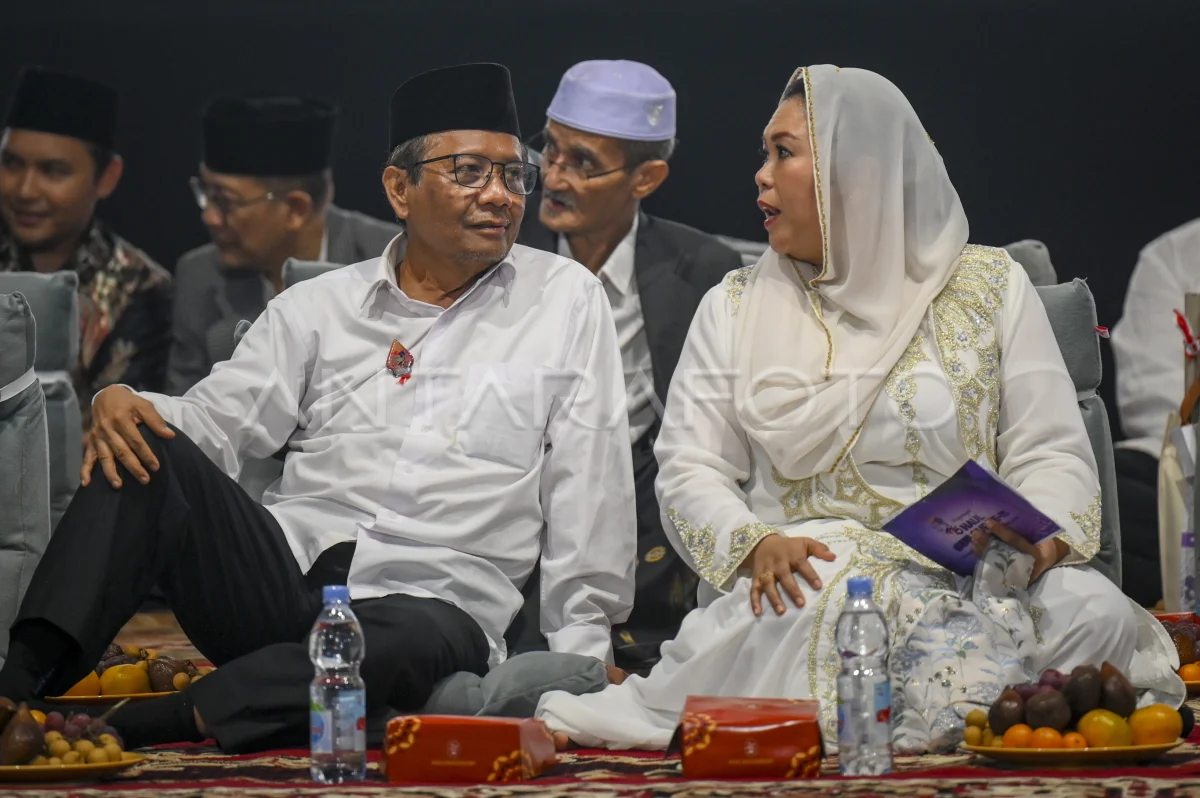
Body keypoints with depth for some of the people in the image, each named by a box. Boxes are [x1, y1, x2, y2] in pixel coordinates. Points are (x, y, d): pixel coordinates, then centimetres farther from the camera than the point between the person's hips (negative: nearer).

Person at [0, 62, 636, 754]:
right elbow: (219, 420, 8)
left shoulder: (567, 301, 9)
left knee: (420, 642, -40)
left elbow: (591, 490, 6)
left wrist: (581, 649, -2)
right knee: (150, 451, -20)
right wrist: (120, 406, -14)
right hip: (281, 584, 3)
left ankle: (131, 728, -40)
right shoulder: (320, 306, 15)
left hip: (435, 605, -3)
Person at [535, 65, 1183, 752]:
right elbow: (689, 464, 8)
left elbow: (1054, 452, 7)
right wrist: (754, 543, -15)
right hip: (800, 581, -2)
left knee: (1095, 613, -32)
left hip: (970, 581, 2)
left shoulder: (990, 287, 13)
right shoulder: (736, 307, 17)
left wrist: (1040, 538, -16)